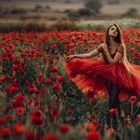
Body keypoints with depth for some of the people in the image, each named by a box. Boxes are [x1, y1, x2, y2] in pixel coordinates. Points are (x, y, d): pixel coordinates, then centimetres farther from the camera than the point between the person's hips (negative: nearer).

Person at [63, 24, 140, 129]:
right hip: (107, 75, 4)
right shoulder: (103, 46, -1)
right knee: (114, 99, 5)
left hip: (118, 75, -4)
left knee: (113, 99, -9)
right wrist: (74, 56, -13)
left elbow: (113, 62, -17)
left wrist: (106, 50, -19)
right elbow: (88, 55, -5)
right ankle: (117, 118, 14)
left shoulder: (120, 46, -11)